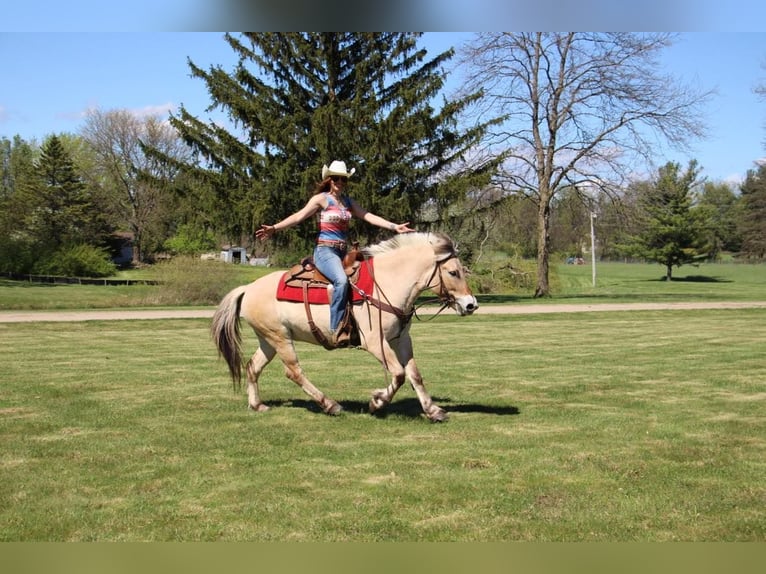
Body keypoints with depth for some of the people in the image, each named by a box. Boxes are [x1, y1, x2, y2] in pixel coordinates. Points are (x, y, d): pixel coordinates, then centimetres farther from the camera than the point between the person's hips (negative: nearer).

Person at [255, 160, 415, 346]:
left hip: (343, 252, 8)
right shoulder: (321, 199, -2)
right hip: (325, 250, -8)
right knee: (341, 280, -34)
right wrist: (274, 228, -26)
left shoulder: (348, 201, 16)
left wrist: (395, 227, 6)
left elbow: (369, 217, 14)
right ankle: (335, 329, -32)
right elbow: (299, 216, -12)